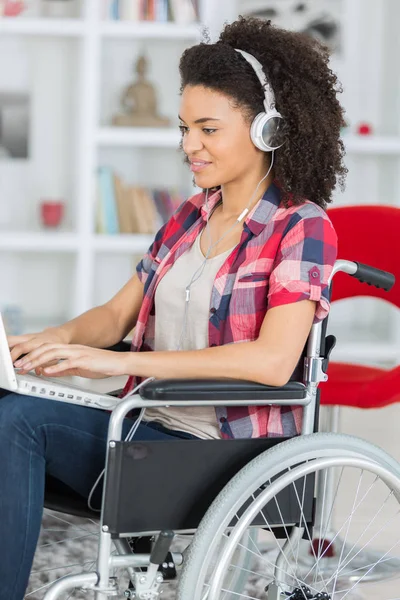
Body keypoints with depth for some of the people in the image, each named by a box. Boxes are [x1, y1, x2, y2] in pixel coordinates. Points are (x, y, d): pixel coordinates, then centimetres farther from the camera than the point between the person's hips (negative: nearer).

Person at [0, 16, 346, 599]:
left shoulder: (301, 226, -7)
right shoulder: (190, 217, 16)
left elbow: (272, 361, -20)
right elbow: (118, 314, 19)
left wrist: (123, 361, -23)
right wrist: (61, 337, -6)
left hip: (227, 452, -6)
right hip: (153, 426, 6)